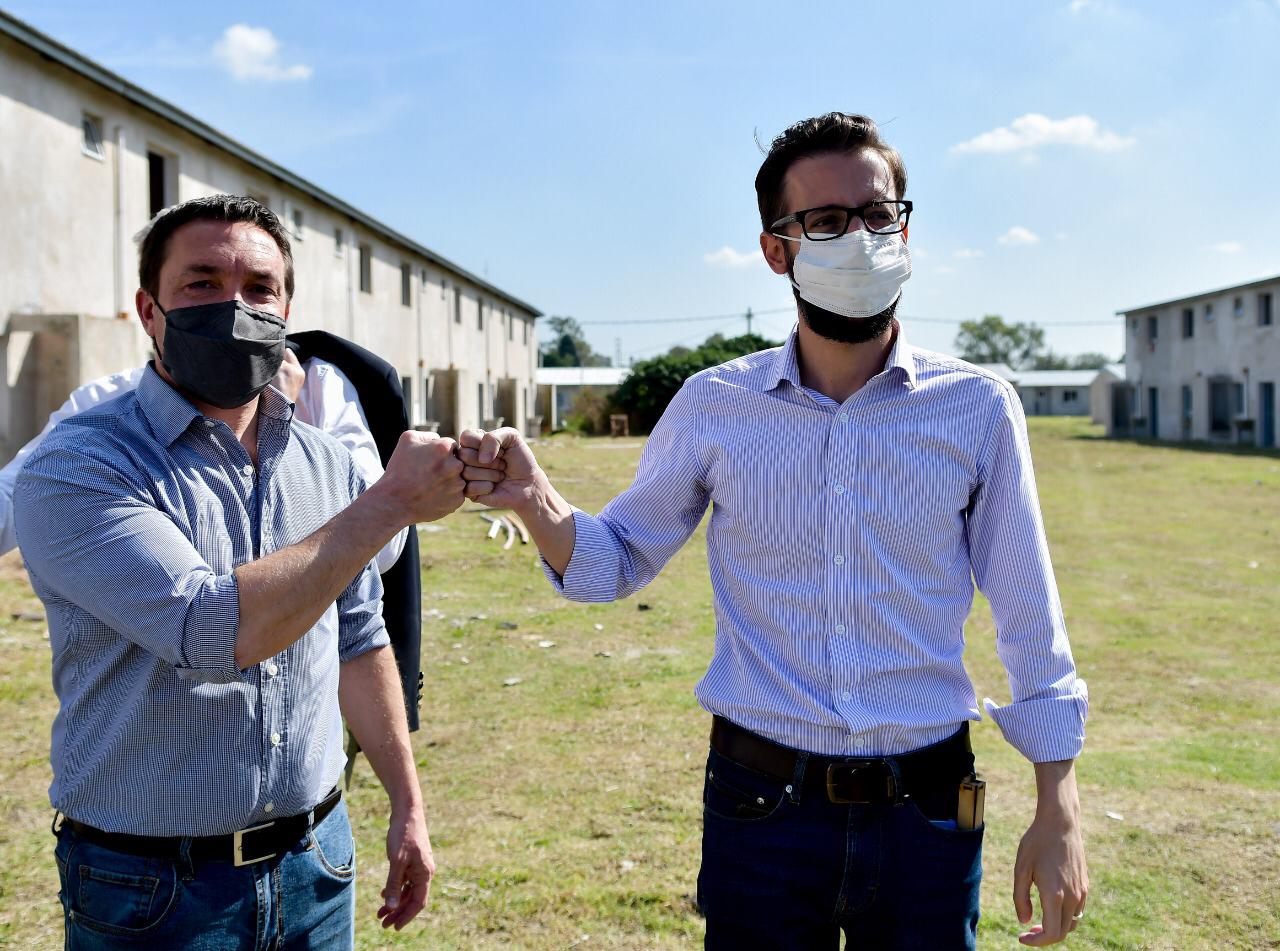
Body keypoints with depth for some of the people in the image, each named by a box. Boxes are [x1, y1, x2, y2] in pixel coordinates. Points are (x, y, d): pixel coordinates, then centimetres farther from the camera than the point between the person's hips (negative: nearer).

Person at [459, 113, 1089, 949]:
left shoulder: (979, 409, -3)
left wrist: (1059, 810, 0)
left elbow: (1029, 620, 1)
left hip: (925, 813, 0)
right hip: (760, 808, 0)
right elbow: (622, 560, 6)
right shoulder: (714, 407, -2)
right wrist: (537, 504, -14)